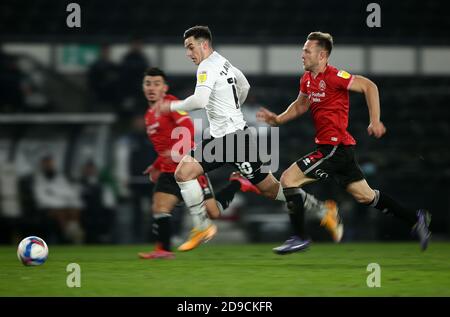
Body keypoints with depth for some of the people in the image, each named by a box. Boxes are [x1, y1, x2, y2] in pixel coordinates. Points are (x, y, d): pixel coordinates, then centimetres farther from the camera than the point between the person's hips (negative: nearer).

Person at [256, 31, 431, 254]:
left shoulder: (333, 76, -16)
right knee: (365, 196, 16)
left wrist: (375, 122, -24)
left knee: (288, 179, -10)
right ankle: (415, 219, 24)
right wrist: (277, 119, 10)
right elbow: (301, 105, 25)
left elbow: (369, 86, -18)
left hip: (334, 148, -9)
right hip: (341, 147, 9)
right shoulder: (307, 79, 10)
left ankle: (301, 237, -3)